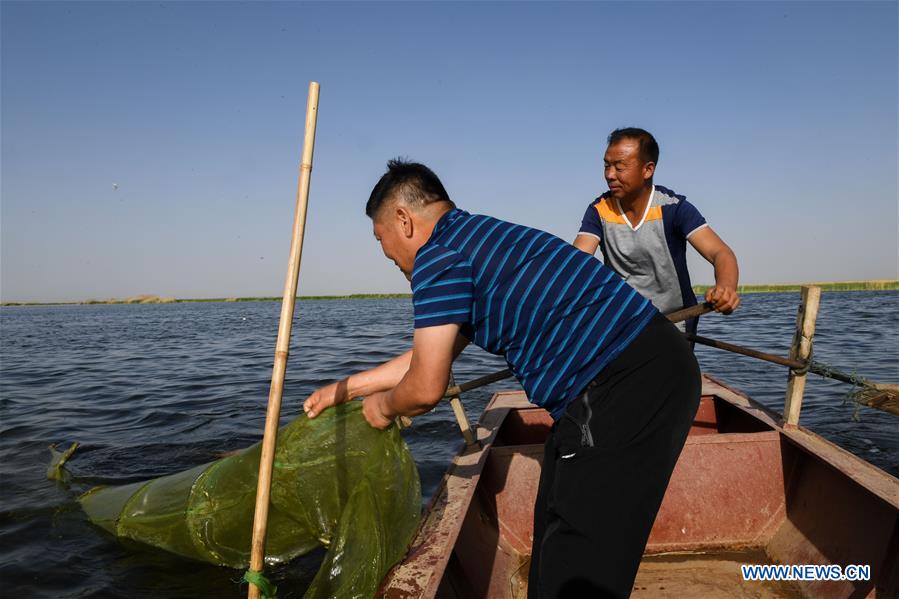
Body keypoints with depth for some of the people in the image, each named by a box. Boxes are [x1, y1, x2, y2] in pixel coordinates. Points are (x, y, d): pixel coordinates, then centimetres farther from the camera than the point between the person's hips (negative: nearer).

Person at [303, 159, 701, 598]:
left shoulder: (438, 256, -12)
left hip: (628, 388, -10)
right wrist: (344, 389, 34)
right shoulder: (478, 239, 19)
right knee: (556, 529, 22)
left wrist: (383, 407, 11)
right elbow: (429, 356, 28)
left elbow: (425, 389, -13)